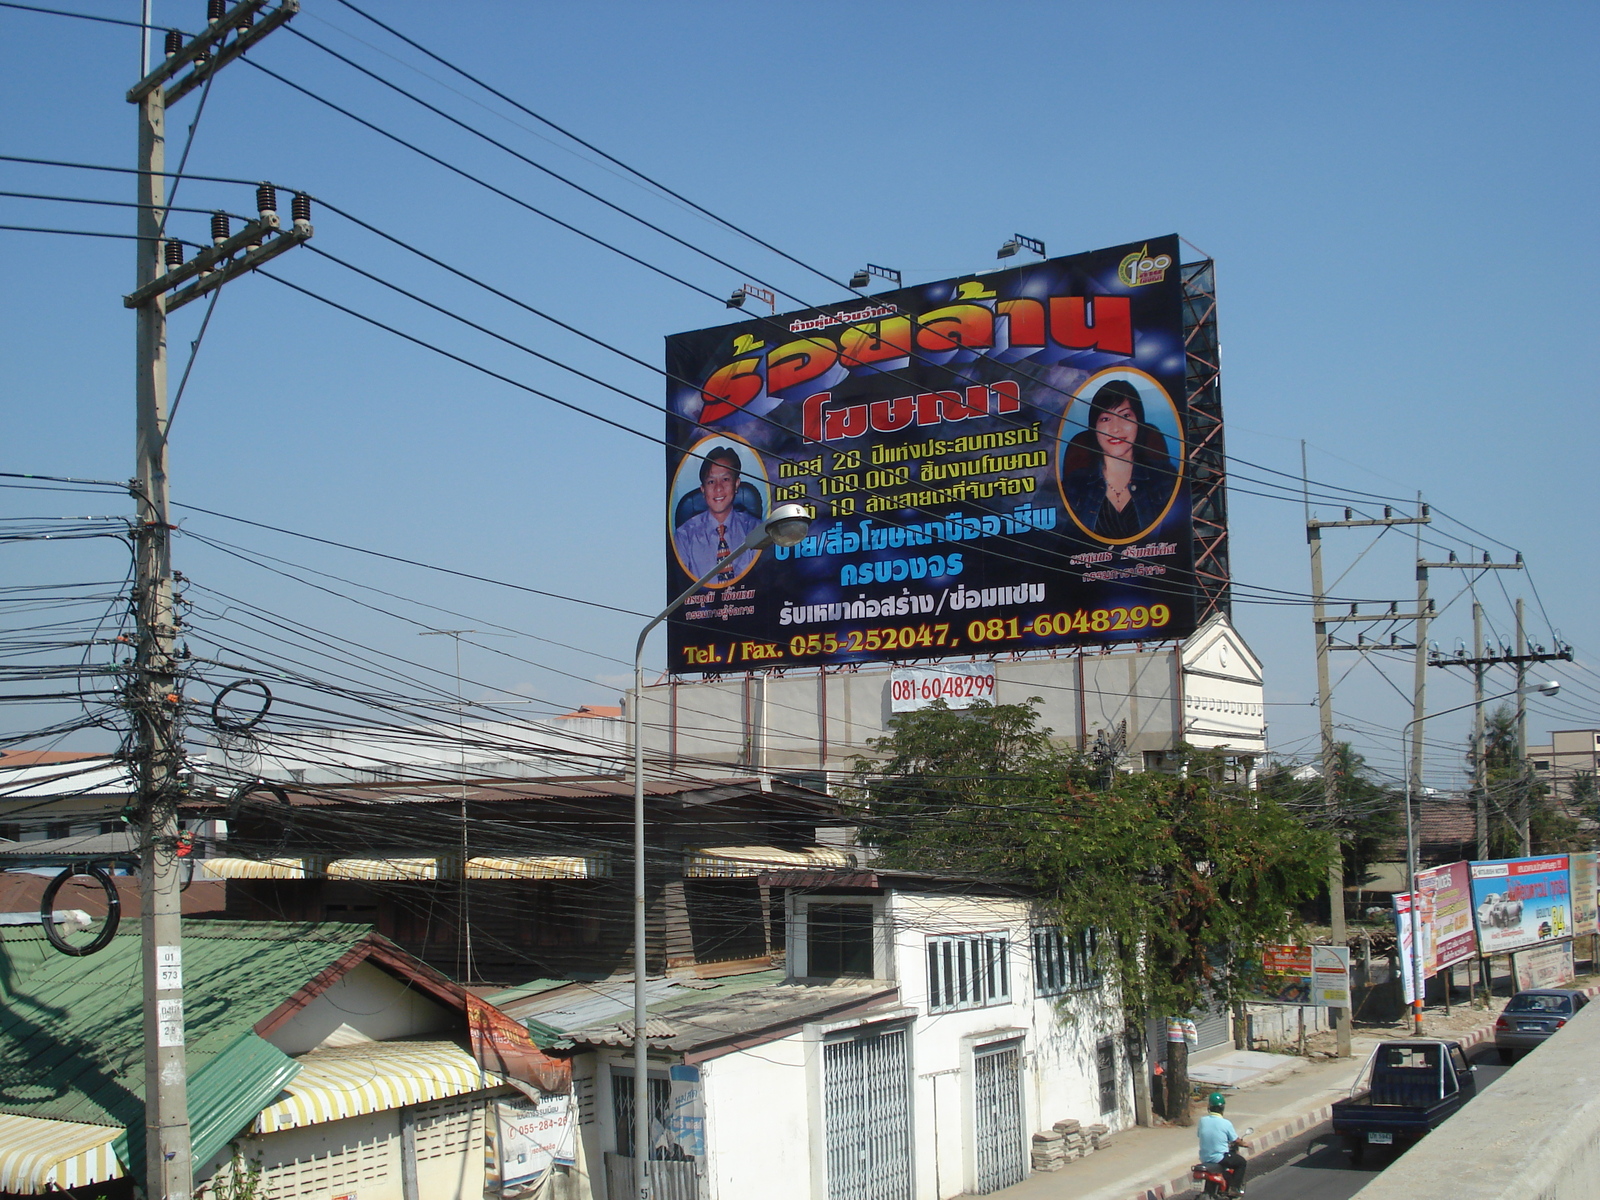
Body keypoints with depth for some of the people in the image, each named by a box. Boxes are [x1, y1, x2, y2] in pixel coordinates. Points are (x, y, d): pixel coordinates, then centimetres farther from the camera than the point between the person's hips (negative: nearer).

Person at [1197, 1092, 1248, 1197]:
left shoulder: (1202, 1121, -5)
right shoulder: (1226, 1123, -15)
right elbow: (1236, 1140, -4)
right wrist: (1244, 1143, 20)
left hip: (1204, 1158, 5)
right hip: (1219, 1158, -5)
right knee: (1241, 1162, 19)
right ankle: (1234, 1188, 12)